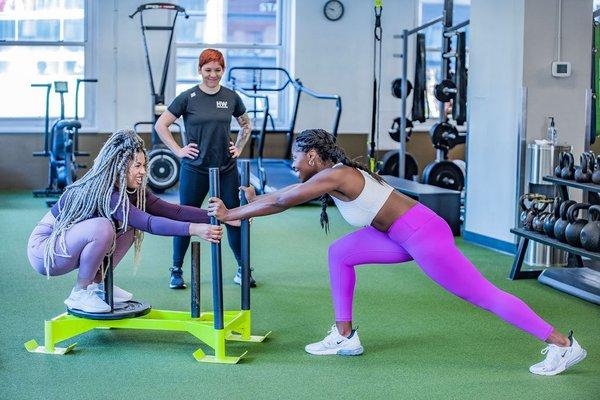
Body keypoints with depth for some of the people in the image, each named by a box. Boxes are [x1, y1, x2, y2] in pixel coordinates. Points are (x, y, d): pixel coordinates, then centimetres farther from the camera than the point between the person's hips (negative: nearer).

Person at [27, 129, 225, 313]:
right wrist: (194, 229, -45)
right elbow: (148, 222, -37)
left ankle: (97, 284, 8)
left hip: (69, 244, 9)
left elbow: (172, 210, -9)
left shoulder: (131, 190, -3)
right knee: (102, 227, -31)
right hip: (44, 249, -9)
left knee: (129, 225, -1)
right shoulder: (102, 191, -28)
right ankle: (79, 294, -13)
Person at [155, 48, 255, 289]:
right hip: (195, 169, -2)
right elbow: (160, 125, 0)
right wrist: (178, 150, -4)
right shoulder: (188, 98, -4)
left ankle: (242, 270, 17)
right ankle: (176, 271, 17)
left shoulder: (231, 98, 5)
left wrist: (239, 148, 10)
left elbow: (246, 125, 22)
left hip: (226, 169, 3)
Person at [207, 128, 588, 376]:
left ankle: (563, 345, 2)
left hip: (422, 234, -9)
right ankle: (345, 337, 14)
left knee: (482, 293, -5)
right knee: (340, 253, 11)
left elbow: (281, 203, -14)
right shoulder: (332, 174, 11)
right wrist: (252, 201, 28)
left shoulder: (334, 176, -16)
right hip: (403, 235, 10)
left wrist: (231, 215, -7)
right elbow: (285, 194, 26)